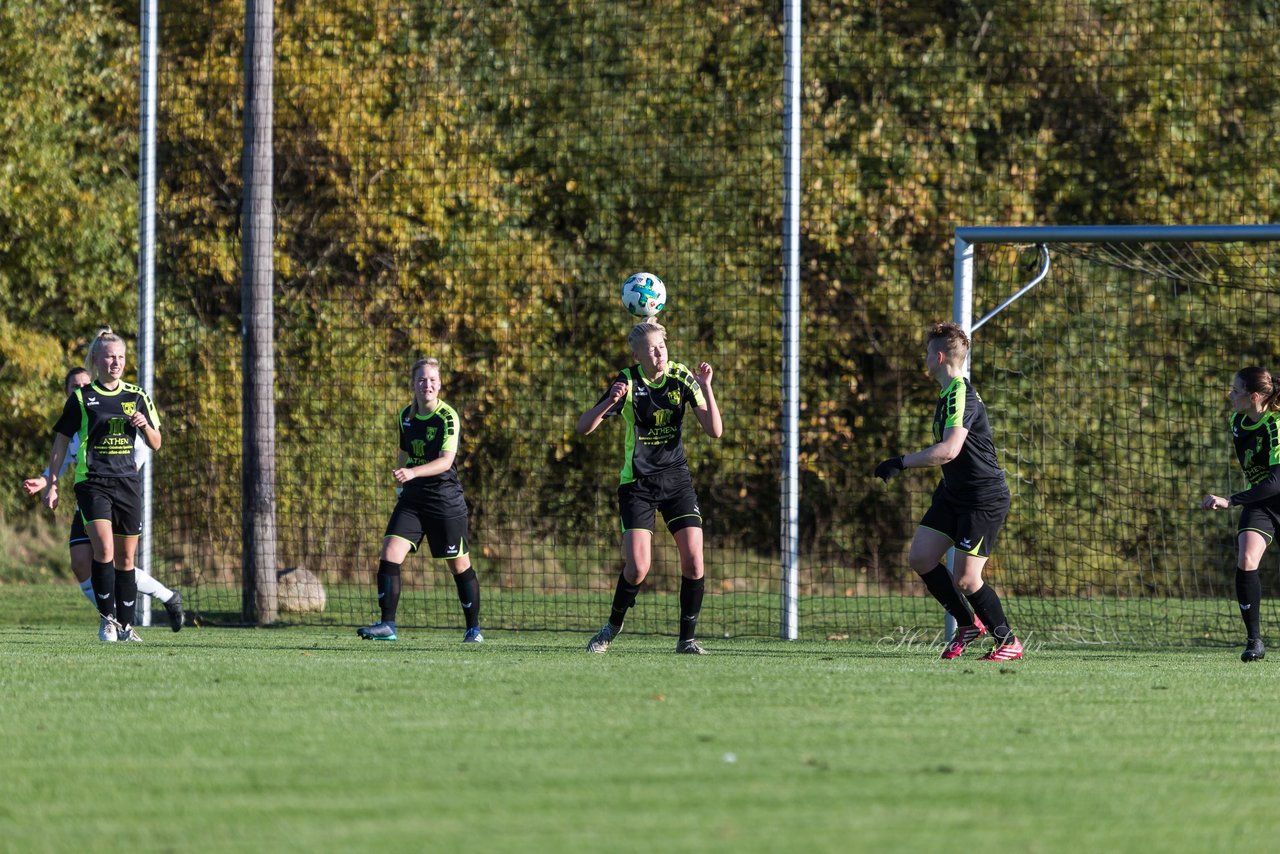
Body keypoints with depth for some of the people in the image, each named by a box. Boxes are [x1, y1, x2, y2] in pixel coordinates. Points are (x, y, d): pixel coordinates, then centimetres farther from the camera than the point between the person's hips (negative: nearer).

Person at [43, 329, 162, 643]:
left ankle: (125, 625, 17)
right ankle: (107, 618, -9)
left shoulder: (136, 396, 9)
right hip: (92, 483, -3)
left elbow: (155, 444, 13)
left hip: (128, 483, 3)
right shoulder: (81, 398, 1)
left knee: (125, 558, 7)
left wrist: (145, 425, -9)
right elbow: (61, 442, 6)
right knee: (104, 549, -21)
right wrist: (51, 484, 2)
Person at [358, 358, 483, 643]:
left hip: (445, 499, -5)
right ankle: (387, 625, -12)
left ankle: (473, 628, 22)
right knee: (389, 555, -12)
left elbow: (446, 461, -27)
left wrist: (412, 473, -40)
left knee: (460, 566, 6)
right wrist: (400, 480, 27)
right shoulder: (406, 416, 5)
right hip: (412, 498, 5)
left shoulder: (448, 417, -14)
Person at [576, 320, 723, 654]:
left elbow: (715, 430, -7)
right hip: (637, 484, -2)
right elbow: (583, 427, -11)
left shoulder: (681, 377, -4)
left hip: (676, 477, 2)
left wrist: (706, 389, -21)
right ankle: (613, 626, 14)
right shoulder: (627, 382, -9)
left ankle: (687, 638, 4)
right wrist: (610, 401, -28)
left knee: (693, 560, -11)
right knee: (637, 567, -12)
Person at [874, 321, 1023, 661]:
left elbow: (949, 450, -36)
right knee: (920, 557, 3)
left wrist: (900, 463, -33)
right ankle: (967, 624, 18)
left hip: (984, 499, -10)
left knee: (965, 579, -11)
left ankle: (1008, 642, 5)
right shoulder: (948, 394, 11)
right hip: (954, 493, 10)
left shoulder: (960, 395, -22)